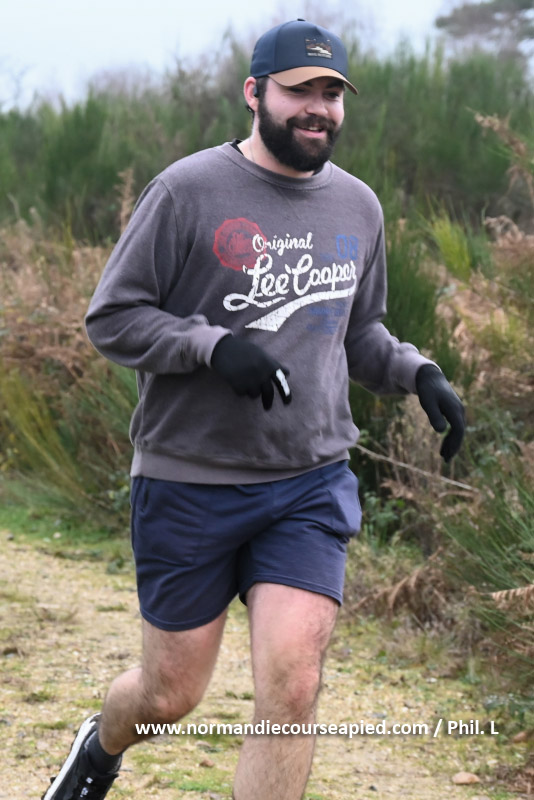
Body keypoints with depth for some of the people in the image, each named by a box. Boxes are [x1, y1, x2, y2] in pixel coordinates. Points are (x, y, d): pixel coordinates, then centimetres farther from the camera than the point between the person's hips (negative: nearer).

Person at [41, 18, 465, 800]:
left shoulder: (357, 206, 9)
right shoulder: (189, 190, -8)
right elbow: (111, 318, -7)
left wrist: (419, 372, 2)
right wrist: (214, 346, -21)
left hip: (312, 484, 3)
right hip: (188, 485, -3)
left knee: (291, 688, -13)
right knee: (170, 695, 9)